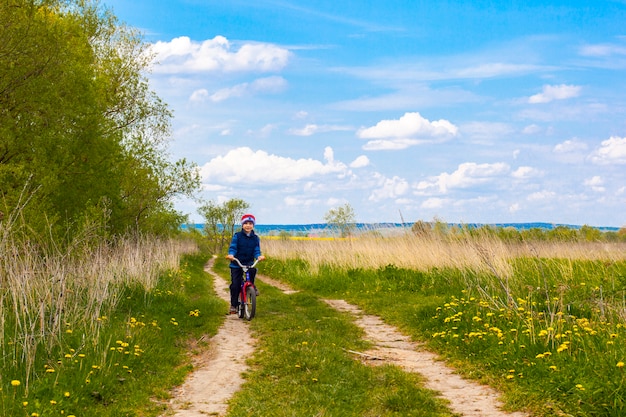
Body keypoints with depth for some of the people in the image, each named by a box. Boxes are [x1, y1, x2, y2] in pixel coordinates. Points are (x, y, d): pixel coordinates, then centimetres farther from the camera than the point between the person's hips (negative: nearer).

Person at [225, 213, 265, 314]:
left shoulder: (255, 238, 4)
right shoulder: (237, 236, -3)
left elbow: (256, 250, -2)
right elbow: (232, 247, -10)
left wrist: (259, 256, -24)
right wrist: (231, 255, -32)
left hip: (249, 263, 1)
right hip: (236, 264, -1)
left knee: (253, 271, -32)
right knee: (235, 285, -4)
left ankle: (251, 286, -2)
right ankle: (233, 305, 11)